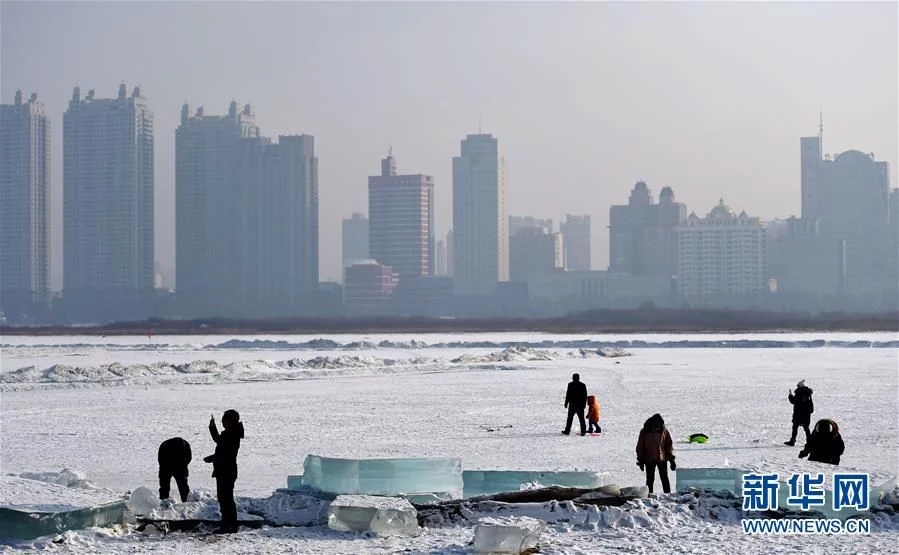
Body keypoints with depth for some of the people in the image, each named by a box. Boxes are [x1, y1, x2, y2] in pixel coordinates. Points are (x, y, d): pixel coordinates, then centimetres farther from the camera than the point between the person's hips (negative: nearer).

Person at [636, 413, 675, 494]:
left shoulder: (664, 431, -2)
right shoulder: (644, 432, -5)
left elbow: (669, 445, 4)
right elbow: (640, 447, 1)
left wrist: (671, 459, 1)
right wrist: (641, 461, -1)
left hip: (662, 459, 1)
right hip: (649, 460, -1)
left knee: (664, 479, 2)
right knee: (650, 479, 4)